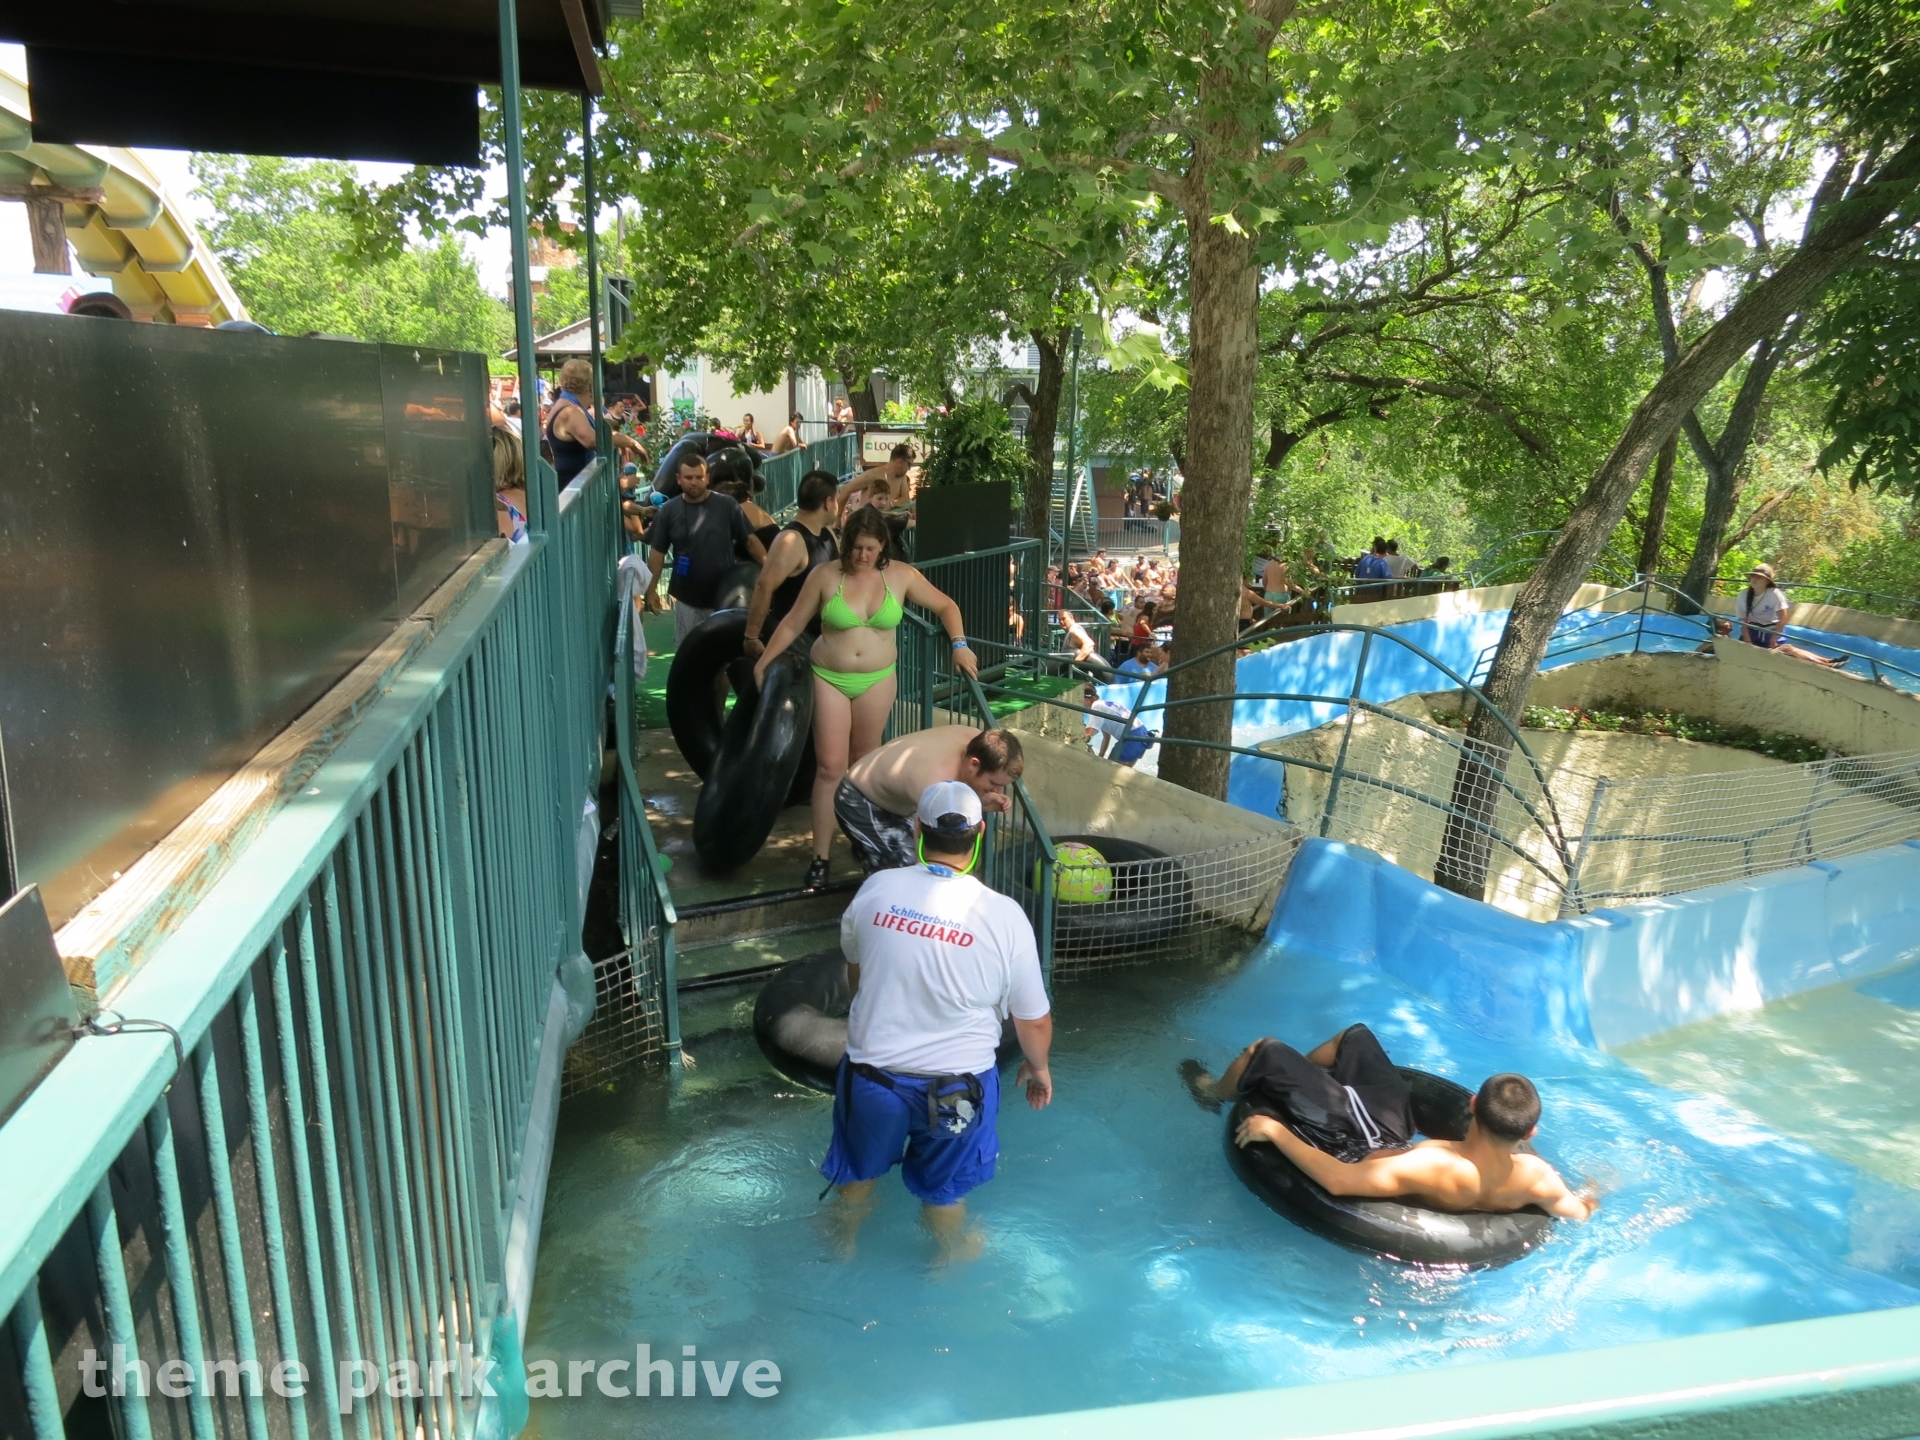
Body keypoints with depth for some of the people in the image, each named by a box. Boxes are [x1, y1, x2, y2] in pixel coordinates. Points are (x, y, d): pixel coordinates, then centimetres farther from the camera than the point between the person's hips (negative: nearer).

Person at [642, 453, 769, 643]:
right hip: (687, 597, 1)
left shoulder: (726, 506, -7)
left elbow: (750, 540, -7)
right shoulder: (669, 510, -2)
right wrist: (651, 590, -2)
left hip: (724, 595, -1)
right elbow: (657, 553, 2)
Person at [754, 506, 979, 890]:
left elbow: (946, 606, 6)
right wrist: (763, 662, 4)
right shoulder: (826, 576, -9)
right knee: (830, 766, -5)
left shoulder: (901, 576, -5)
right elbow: (793, 624, 1)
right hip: (830, 679, -1)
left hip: (877, 681, 2)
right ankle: (820, 857, 1)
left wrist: (959, 645, -9)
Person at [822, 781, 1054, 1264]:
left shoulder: (877, 889, -14)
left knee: (859, 1170, 30)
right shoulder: (1005, 916, -19)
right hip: (957, 1083, -1)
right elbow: (1034, 1021, -10)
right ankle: (949, 1253, 52)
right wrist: (1037, 1066, 13)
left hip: (872, 1071, 2)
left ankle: (846, 1243, 55)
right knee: (944, 1188, 27)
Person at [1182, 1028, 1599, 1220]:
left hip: (1360, 1153, -6)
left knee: (1266, 1052, -1)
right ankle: (1286, 1082, 49)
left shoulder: (1437, 1169, -45)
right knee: (1356, 1035, 20)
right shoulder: (1535, 1179, -28)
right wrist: (1588, 1199, 16)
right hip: (1397, 1142, 7)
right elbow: (1579, 1212, -7)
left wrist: (1274, 1130, -32)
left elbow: (1338, 1180, -43)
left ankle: (1213, 1093, 36)